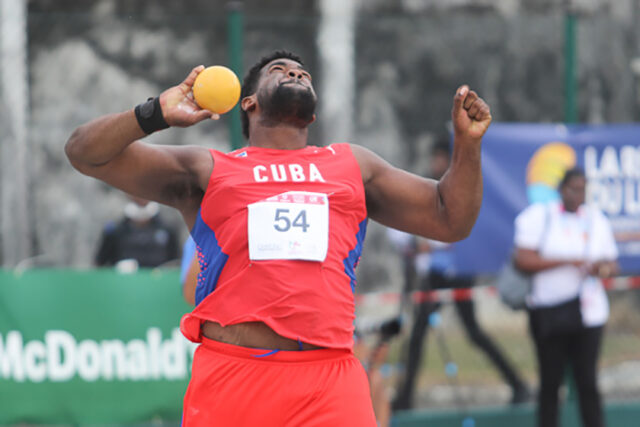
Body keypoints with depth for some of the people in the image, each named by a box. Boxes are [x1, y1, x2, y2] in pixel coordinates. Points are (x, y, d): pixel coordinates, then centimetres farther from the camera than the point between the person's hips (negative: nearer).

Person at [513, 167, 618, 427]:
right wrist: (566, 262, -16)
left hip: (588, 313, 2)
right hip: (549, 313, -2)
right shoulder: (538, 217, 0)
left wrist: (604, 268, -10)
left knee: (587, 381, -3)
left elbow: (612, 263, 15)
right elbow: (523, 260, -10)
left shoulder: (596, 219, 12)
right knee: (550, 381, 2)